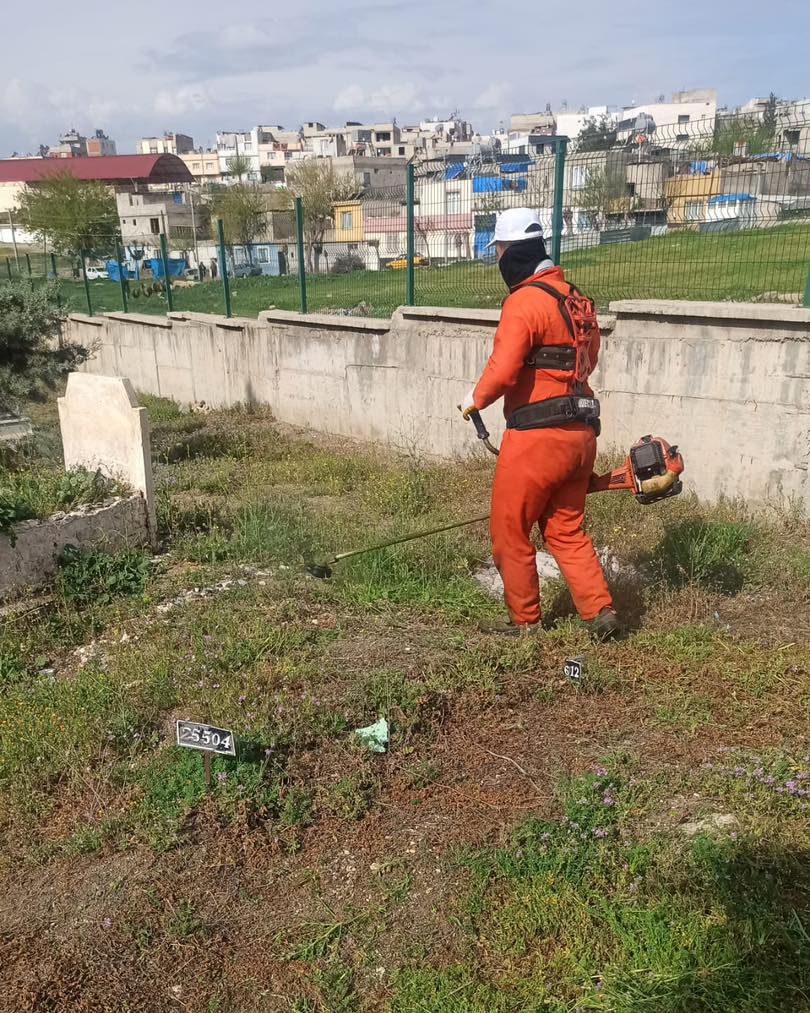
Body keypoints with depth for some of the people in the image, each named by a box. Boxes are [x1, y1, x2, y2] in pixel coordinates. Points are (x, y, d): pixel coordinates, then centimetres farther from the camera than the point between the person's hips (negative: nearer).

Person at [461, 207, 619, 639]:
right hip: (580, 434, 8)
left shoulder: (525, 300, -14)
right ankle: (601, 611, 13)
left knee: (509, 532, 9)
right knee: (567, 530, 19)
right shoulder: (576, 297, 12)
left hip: (537, 437, -8)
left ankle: (524, 619, 20)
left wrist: (475, 399, -4)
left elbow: (502, 372, -22)